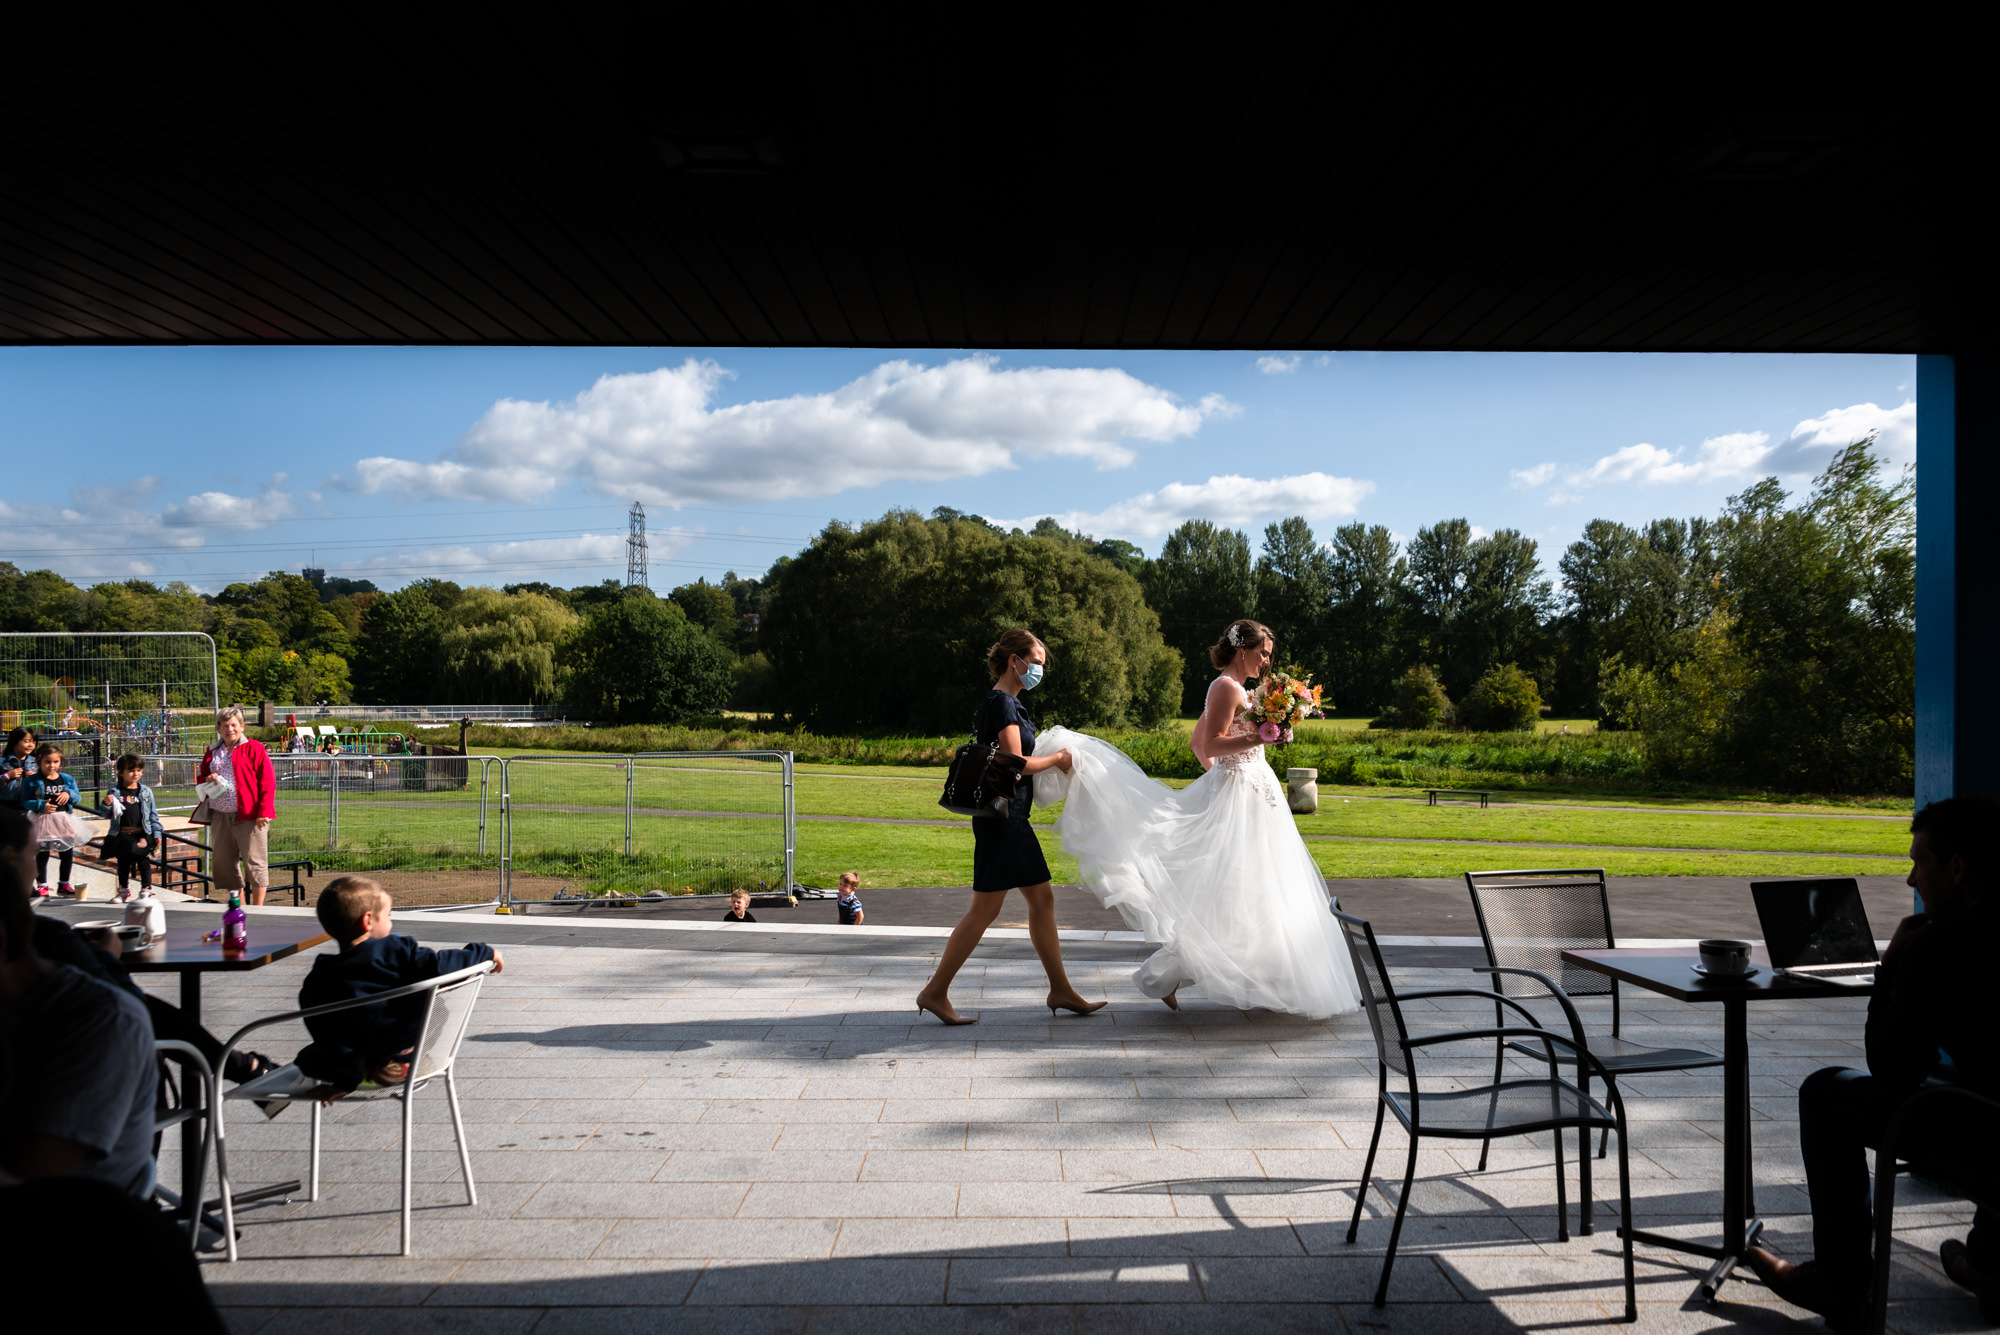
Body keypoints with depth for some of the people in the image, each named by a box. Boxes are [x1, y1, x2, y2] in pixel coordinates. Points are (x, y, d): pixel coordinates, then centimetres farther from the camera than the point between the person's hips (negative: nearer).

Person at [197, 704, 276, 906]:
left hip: (249, 816, -6)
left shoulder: (254, 748, -1)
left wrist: (263, 811, -14)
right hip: (220, 816, 6)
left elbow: (268, 781, -6)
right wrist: (207, 781, -1)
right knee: (223, 861, 8)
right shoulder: (212, 752, 16)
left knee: (254, 862, -4)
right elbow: (200, 779, 24)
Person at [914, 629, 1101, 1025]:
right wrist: (1057, 759, -5)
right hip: (1001, 817, -11)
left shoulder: (1008, 702, 17)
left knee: (1042, 899, 12)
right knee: (986, 908, -6)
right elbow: (1016, 763, -19)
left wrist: (1050, 760, 12)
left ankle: (1061, 991, 18)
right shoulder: (1001, 702, -14)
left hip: (1012, 817, 11)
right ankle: (935, 992, 1)